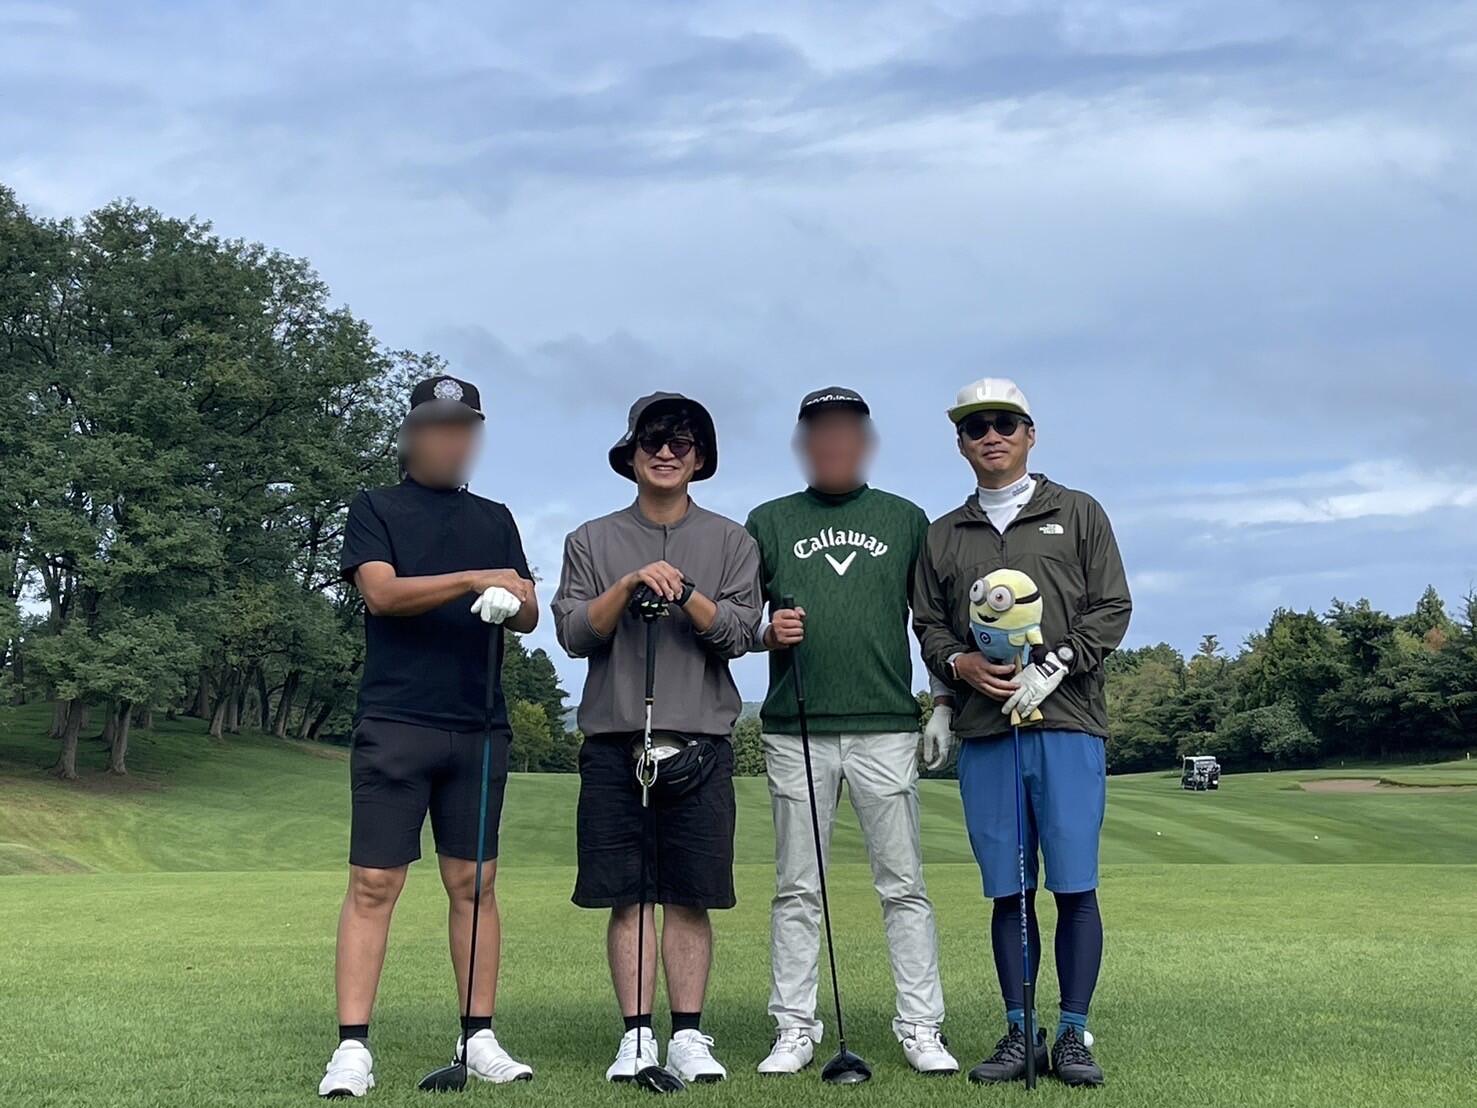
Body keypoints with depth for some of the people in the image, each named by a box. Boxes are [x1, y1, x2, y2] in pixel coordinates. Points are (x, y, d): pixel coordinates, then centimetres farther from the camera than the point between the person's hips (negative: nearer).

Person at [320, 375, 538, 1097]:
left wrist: (512, 602, -12)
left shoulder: (495, 519, 18)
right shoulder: (374, 509, 7)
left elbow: (528, 614, 11)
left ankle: (479, 1038, 11)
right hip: (395, 724, -4)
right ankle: (352, 1047, -5)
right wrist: (474, 580, -20)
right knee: (373, 884, -6)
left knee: (474, 884, 6)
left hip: (480, 727, 4)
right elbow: (382, 592, -10)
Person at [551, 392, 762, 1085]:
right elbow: (573, 632, 3)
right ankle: (636, 1036, 6)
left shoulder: (731, 542, 12)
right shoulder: (591, 541, 13)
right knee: (629, 895, 0)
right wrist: (629, 587, -11)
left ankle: (688, 1036, 5)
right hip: (613, 739, 0)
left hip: (700, 739, 0)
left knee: (690, 896, 0)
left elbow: (738, 633, 2)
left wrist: (685, 593, -14)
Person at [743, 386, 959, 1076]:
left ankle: (920, 1028, 6)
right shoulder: (768, 522, 12)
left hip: (886, 727, 0)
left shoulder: (906, 520, 12)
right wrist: (767, 634, -8)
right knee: (797, 889, 4)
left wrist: (945, 703, 6)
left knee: (904, 886, 0)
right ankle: (795, 1030, 10)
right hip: (794, 729, 1)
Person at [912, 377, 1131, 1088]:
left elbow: (1112, 608, 4)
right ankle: (1018, 1033, 11)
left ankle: (1072, 1035, 4)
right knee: (1008, 890, 4)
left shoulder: (1078, 514, 11)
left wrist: (1056, 664, -10)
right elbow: (927, 624, 15)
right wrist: (959, 664, -6)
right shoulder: (944, 535, 17)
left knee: (1074, 887, -4)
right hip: (983, 731, 2)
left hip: (1066, 722, -2)